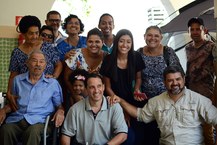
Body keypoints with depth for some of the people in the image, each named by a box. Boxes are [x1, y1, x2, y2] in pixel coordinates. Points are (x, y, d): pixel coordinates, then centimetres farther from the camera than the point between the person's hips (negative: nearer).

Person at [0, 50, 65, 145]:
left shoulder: (53, 83, 13)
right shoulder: (18, 80, 19)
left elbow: (59, 104, 17)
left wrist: (60, 111, -6)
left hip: (39, 121, -2)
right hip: (16, 119, 2)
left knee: (33, 132, -37)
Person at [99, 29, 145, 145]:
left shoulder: (136, 57, -8)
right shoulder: (108, 60, -14)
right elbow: (108, 87, -7)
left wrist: (137, 90, -13)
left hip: (133, 101, 3)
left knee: (136, 132, 7)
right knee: (128, 135, -7)